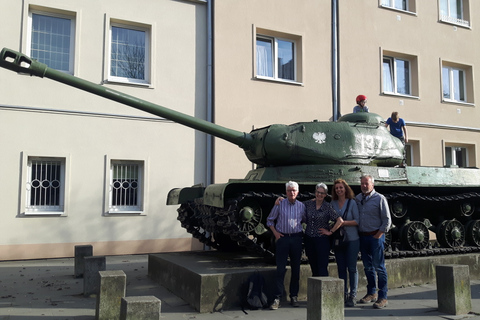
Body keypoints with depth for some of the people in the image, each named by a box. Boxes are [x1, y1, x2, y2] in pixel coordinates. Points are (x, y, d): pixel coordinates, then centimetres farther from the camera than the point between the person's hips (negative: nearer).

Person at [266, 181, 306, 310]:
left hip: (296, 238, 2)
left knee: (296, 268, 8)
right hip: (282, 238, -2)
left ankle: (294, 296, 20)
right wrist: (275, 233, -1)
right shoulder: (279, 205, 1)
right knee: (280, 268, -5)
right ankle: (277, 298, -1)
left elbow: (306, 220, 16)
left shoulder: (301, 206, 6)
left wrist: (304, 233, 3)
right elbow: (270, 220, 8)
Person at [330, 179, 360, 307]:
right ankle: (343, 294, 17)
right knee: (341, 268, 8)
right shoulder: (333, 203, 7)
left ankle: (353, 295, 8)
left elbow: (358, 221, -7)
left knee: (352, 268, 0)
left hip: (352, 240, -4)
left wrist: (344, 222, -15)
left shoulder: (352, 202, -4)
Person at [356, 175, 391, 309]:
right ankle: (371, 293, 25)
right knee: (368, 267, 13)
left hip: (376, 236, -5)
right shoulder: (358, 198, 9)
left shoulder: (379, 198, -5)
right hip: (362, 236, 5)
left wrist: (378, 235, -10)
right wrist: (358, 234, 5)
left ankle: (383, 297, 2)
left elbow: (387, 220, -6)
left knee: (379, 267, -4)